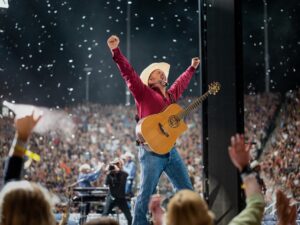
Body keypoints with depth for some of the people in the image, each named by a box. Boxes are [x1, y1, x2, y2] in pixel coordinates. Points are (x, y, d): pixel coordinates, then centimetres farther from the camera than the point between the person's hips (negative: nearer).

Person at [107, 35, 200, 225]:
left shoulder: (170, 95, 18)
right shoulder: (144, 93, 0)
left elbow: (181, 83, 39)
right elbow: (128, 73, -11)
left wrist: (192, 68, 51)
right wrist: (116, 51, -22)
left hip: (170, 150, 7)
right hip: (152, 151, -7)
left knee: (187, 191, 8)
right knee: (146, 193, -9)